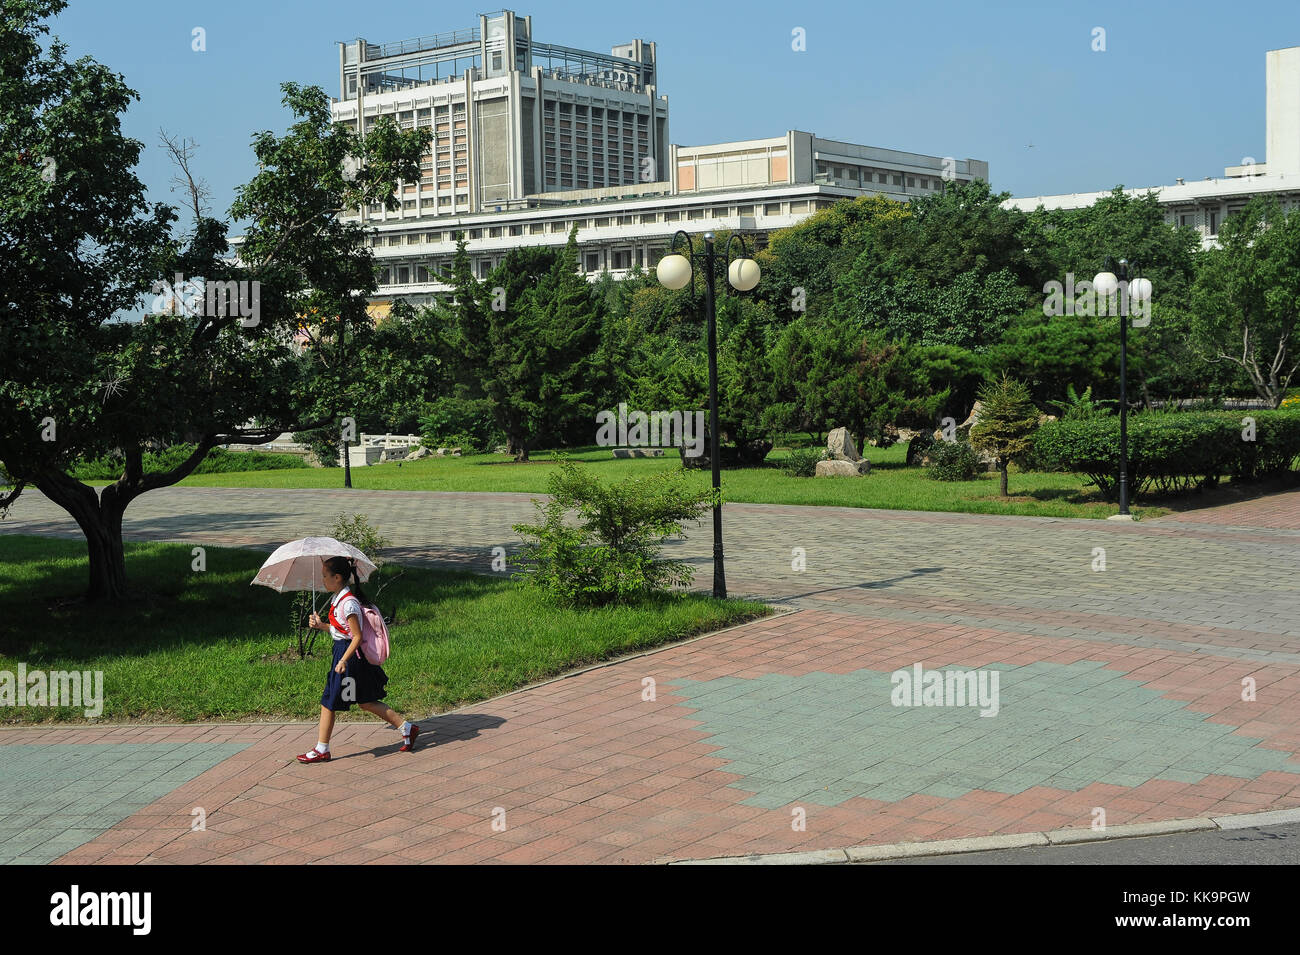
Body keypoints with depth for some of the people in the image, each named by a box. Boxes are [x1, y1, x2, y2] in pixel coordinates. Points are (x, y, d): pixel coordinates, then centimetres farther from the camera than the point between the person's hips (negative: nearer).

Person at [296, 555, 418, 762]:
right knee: (366, 701, 14)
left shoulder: (348, 603, -20)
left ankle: (322, 751, 11)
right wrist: (321, 625, 6)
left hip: (349, 654, -10)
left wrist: (343, 660, -28)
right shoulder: (339, 599, 9)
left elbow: (357, 637, -22)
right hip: (342, 651, 10)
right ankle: (406, 727, 17)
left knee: (328, 702, 1)